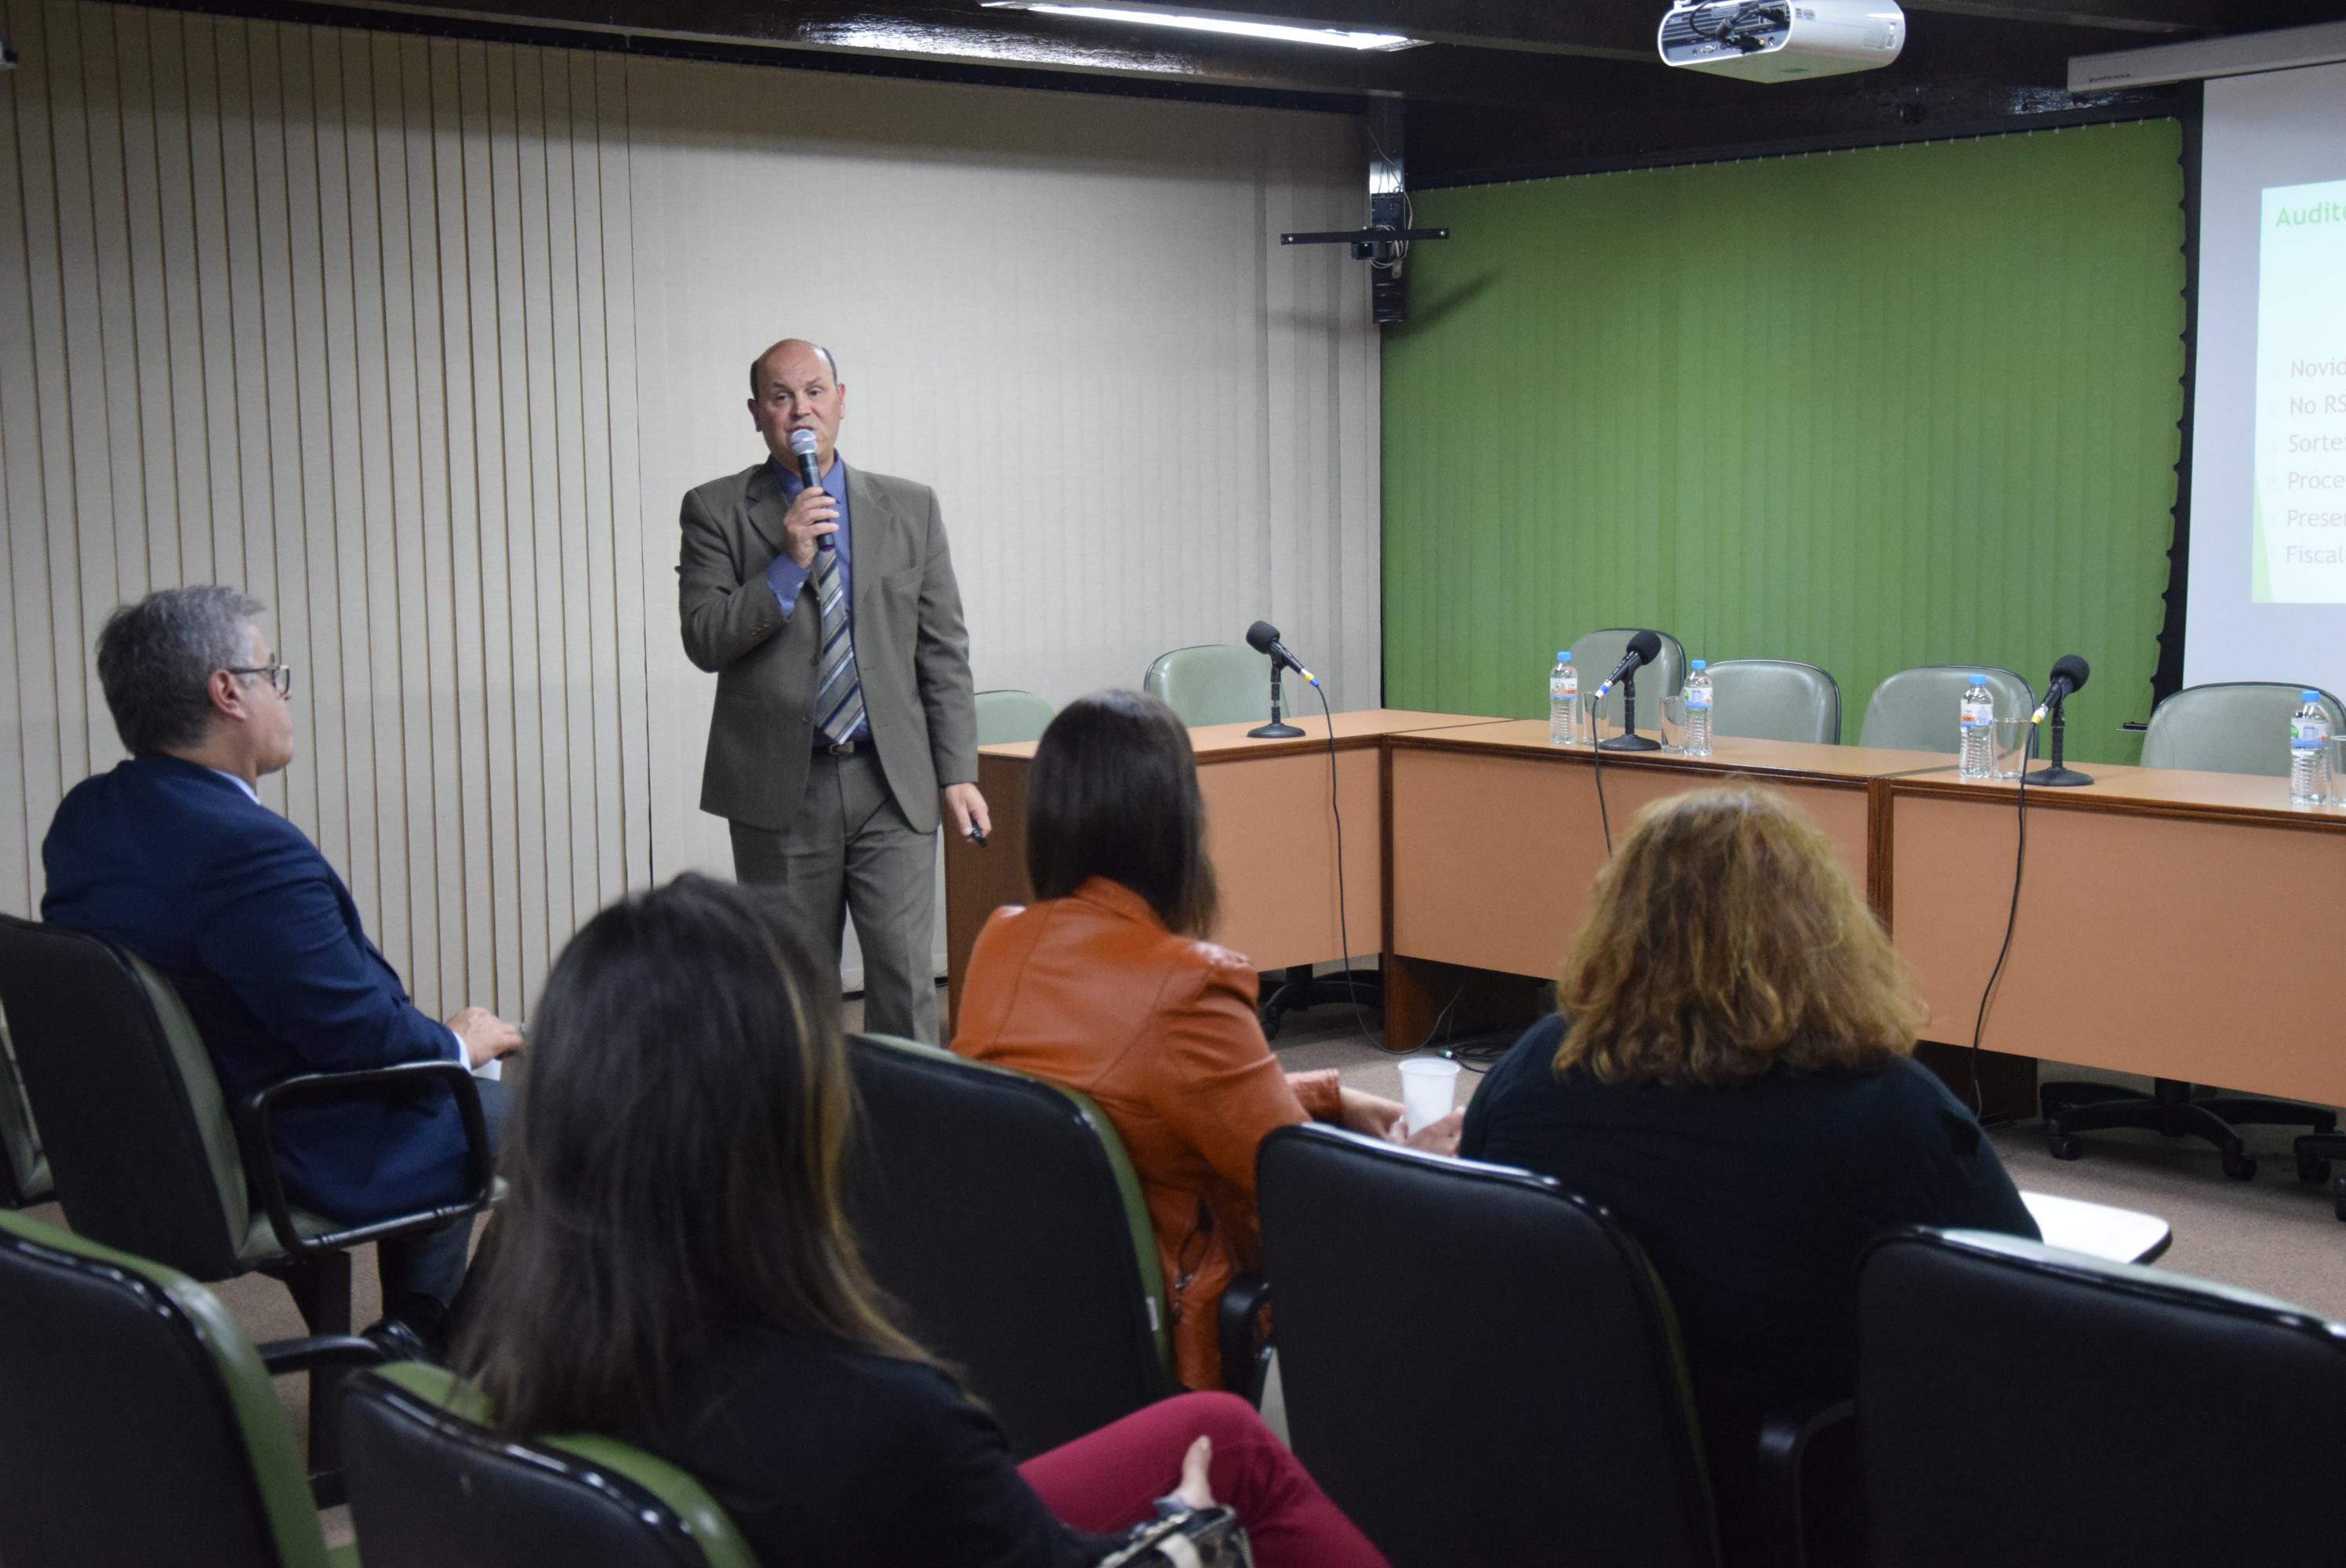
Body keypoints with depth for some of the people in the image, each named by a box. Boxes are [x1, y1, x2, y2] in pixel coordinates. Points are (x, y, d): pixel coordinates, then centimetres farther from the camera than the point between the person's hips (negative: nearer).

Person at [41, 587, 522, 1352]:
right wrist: (458, 1043, -8)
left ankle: (413, 1335, 35)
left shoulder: (82, 816, -3)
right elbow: (364, 1038, -26)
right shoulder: (249, 850, -32)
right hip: (293, 1163, -9)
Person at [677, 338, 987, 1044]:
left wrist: (958, 773, 1)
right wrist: (788, 563, -17)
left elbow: (944, 650, 7)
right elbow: (704, 640, -6)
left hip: (893, 782, 1)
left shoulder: (910, 508, 8)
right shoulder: (716, 510, 3)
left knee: (907, 981, -5)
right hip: (780, 788, -1)